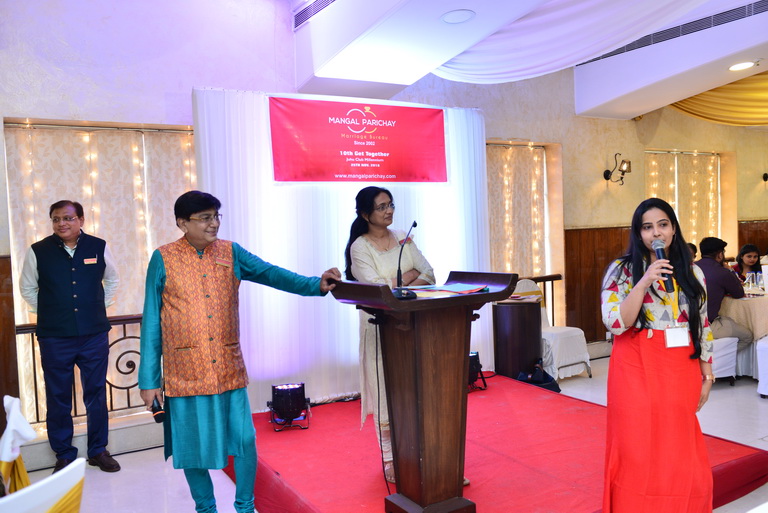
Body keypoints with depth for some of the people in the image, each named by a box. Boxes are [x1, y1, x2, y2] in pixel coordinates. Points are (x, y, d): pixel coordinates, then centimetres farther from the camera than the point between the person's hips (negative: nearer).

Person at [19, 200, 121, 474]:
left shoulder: (99, 247, -1)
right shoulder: (38, 251, -3)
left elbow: (112, 280, 15)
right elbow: (27, 288, 12)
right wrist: (48, 313, 7)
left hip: (94, 335, 1)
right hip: (54, 338, 0)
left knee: (96, 394, 8)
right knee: (58, 398, 8)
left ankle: (99, 450, 22)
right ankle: (64, 455, 22)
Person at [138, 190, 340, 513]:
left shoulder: (230, 253, 4)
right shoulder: (163, 260, -2)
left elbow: (271, 274, -7)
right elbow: (151, 322, -2)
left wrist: (315, 285, -23)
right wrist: (149, 379, -3)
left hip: (229, 369, 2)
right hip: (186, 373, -1)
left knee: (244, 439, 4)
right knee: (193, 446, 8)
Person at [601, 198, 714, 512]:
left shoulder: (692, 272, 9)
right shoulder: (621, 270, -2)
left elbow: (703, 325, 12)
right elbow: (615, 322, -14)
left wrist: (706, 374, 9)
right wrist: (644, 283, -22)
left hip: (682, 369, 3)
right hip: (637, 369, -3)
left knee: (679, 450, 7)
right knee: (639, 449, 1)